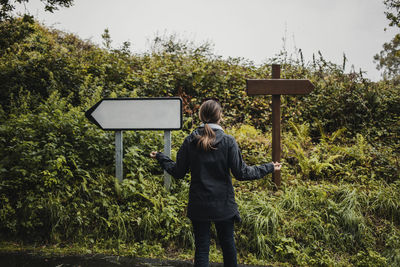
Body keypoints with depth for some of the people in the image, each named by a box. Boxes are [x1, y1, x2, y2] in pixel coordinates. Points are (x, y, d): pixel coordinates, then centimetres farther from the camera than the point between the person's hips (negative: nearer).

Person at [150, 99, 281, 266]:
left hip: (198, 205, 1)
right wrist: (269, 168, 3)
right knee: (228, 243, 17)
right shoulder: (228, 141, -9)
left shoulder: (190, 141, -5)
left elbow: (178, 172, 1)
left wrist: (160, 158, 18)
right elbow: (241, 173, -9)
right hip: (223, 205, -1)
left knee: (201, 247, 9)